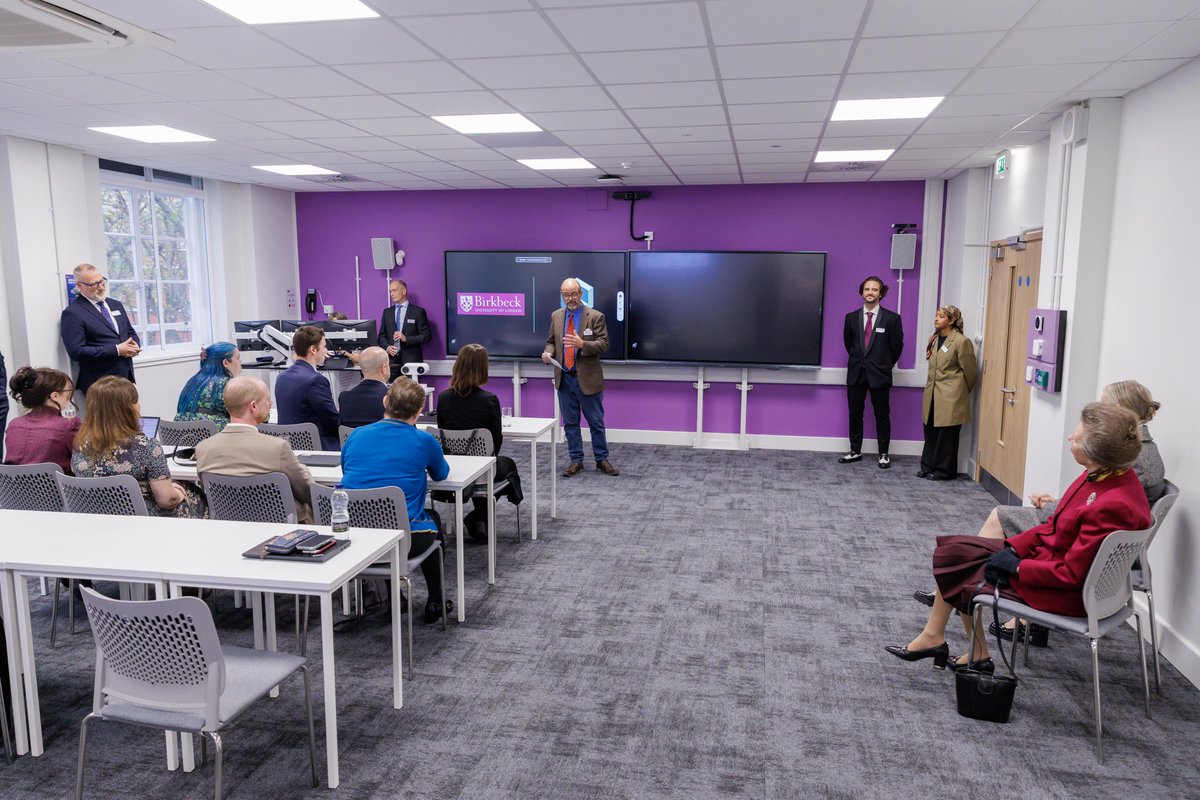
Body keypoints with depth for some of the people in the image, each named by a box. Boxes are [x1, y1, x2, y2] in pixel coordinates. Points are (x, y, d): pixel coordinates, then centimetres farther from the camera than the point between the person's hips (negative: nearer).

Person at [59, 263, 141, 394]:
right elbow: (76, 351, -15)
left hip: (126, 376, 6)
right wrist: (117, 350, -18)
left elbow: (131, 332, 23)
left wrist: (134, 345, -1)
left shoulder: (116, 304, 15)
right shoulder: (73, 313, -7)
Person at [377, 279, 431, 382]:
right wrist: (387, 347, -4)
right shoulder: (387, 312, 16)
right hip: (392, 361, 3)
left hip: (411, 361, -3)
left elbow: (427, 335, -2)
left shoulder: (418, 311, 3)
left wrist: (406, 338, -13)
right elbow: (382, 335, 17)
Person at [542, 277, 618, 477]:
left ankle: (601, 460, 18)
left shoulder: (595, 317, -7)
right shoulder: (556, 316, 7)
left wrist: (582, 343, -27)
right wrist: (548, 352, -7)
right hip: (564, 378, 4)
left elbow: (603, 344, -11)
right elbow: (551, 341, 15)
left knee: (596, 422, 5)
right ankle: (576, 461, 20)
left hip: (587, 378, -4)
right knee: (570, 423, 10)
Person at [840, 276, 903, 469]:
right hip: (856, 373, 3)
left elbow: (896, 346, 2)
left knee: (882, 415, 6)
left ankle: (884, 454, 15)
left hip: (879, 374, -3)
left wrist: (885, 365, 8)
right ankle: (855, 451, 19)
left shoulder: (892, 318, -5)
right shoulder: (851, 317, 3)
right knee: (855, 414, 8)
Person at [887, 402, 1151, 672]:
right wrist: (1013, 548, -3)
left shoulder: (1112, 507, -33)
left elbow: (1072, 574, -26)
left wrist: (1017, 566, -15)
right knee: (954, 550, 7)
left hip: (1067, 593, -9)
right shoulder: (1107, 475, -6)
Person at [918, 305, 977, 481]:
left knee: (946, 435, 2)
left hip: (951, 396, -7)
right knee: (930, 432, 10)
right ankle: (928, 466, 20)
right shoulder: (933, 339, 10)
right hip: (932, 394, 7)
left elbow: (970, 371, -5)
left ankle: (944, 470, 12)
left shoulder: (961, 341, -13)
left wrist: (964, 391, 7)